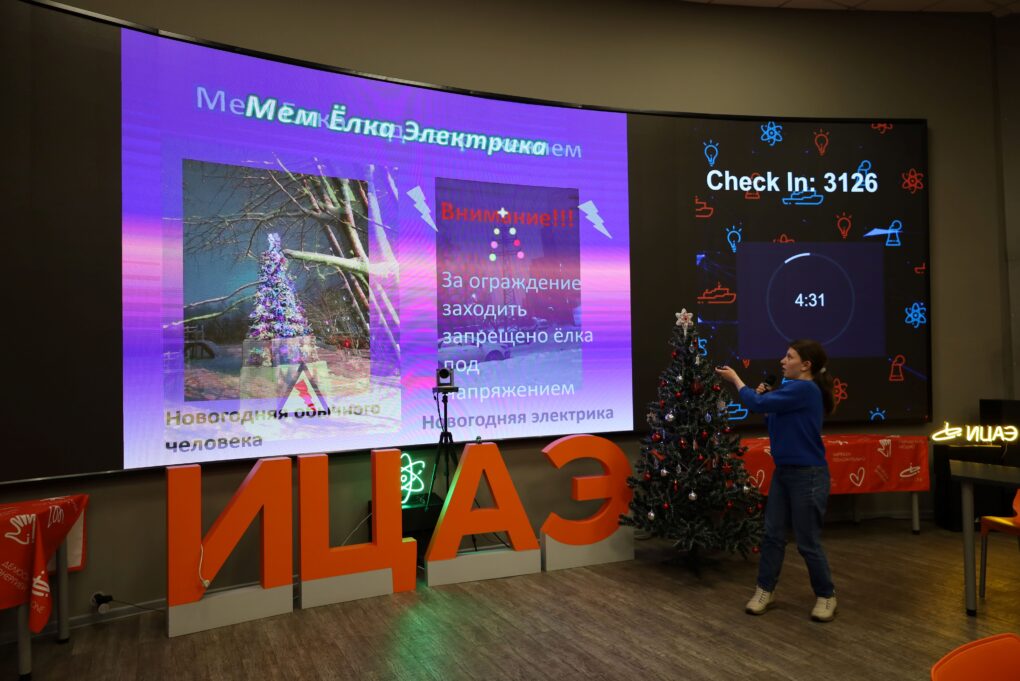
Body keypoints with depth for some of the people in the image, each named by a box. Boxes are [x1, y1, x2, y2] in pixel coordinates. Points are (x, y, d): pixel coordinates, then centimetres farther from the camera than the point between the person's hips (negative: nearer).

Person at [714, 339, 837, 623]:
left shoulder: (804, 389, -20)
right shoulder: (793, 389, 10)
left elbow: (758, 404, -23)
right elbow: (777, 426, 16)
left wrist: (735, 378, -9)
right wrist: (768, 397, 3)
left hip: (808, 475, -9)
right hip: (784, 472, 9)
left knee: (807, 541, 3)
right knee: (773, 534, 12)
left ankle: (826, 596, 23)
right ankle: (765, 590, 23)